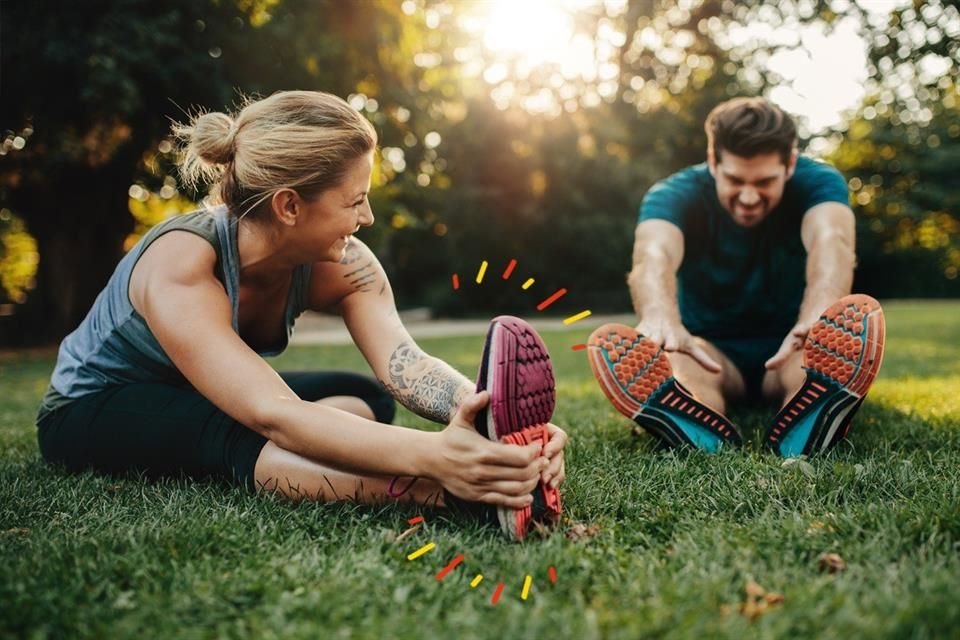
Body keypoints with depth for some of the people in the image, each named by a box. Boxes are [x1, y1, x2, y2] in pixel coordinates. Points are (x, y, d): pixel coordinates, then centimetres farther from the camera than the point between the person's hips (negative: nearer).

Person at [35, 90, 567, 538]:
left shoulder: (338, 264, -19)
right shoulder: (180, 268, -36)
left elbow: (405, 363, -35)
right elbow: (274, 417, -49)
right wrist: (432, 455, -64)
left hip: (211, 404, 7)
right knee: (244, 437, -38)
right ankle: (443, 492, -52)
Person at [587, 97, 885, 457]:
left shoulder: (817, 182, -12)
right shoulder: (675, 195, -15)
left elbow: (830, 241, -36)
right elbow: (655, 255, -38)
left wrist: (817, 319, -59)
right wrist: (661, 321, -62)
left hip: (789, 351, 1)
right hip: (711, 353, 0)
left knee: (860, 315, -32)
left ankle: (802, 437, -58)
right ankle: (712, 443, -61)